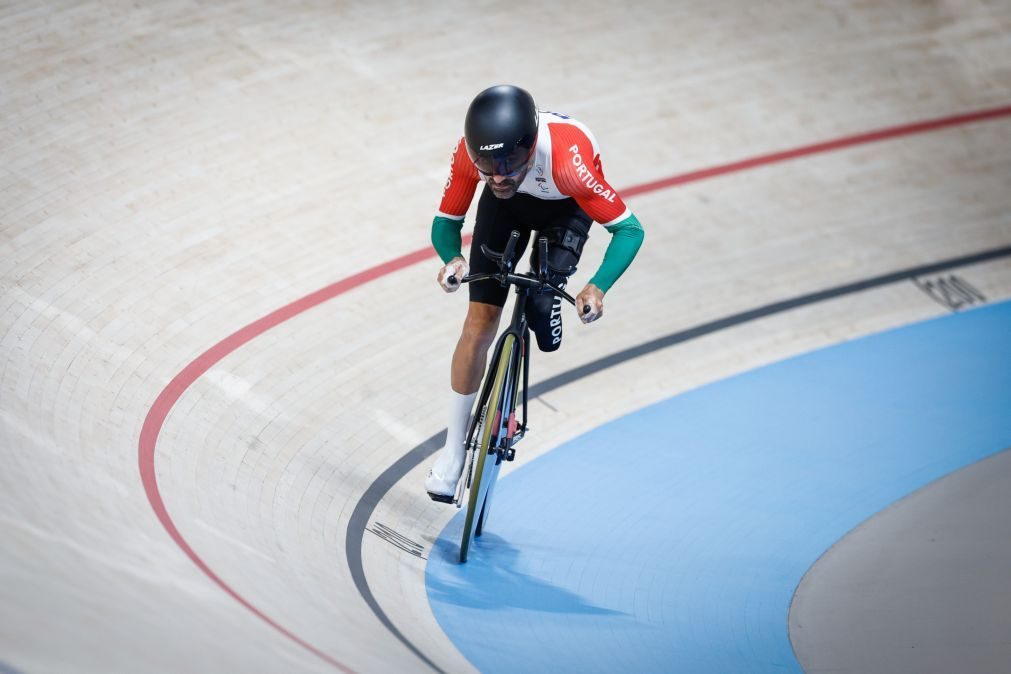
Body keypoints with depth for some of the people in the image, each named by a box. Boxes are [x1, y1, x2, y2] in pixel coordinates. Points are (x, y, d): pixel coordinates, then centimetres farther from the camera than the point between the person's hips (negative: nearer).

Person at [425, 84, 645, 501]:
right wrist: (452, 259, -45)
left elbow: (628, 229, -37)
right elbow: (446, 222, -22)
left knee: (543, 298, -27)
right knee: (480, 321, -6)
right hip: (506, 205, 2)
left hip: (566, 205, -2)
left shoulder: (568, 158, -45)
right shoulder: (470, 152, -36)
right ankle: (453, 450, 7)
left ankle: (547, 295, 12)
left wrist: (598, 286, -52)